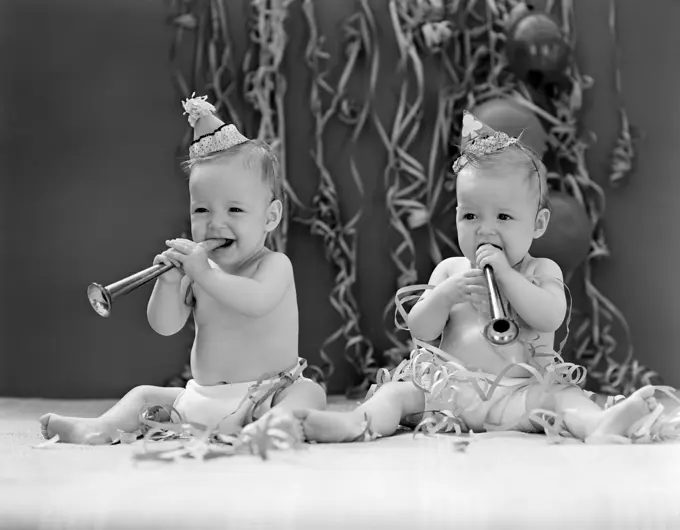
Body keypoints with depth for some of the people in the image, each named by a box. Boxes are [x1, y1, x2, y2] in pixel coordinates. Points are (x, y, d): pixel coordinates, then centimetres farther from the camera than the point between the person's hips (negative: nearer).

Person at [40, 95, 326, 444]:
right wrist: (170, 279, -19)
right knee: (145, 395, 6)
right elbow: (165, 325, -1)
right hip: (202, 398, 6)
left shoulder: (275, 265, -9)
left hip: (267, 395, -5)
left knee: (309, 393, -31)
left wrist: (204, 273, -31)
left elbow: (257, 302, -32)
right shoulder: (198, 270, 7)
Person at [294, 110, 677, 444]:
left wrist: (505, 273, -17)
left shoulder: (542, 271, 6)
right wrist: (446, 295, -13)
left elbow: (550, 317, -14)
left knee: (561, 396, -27)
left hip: (520, 390, -2)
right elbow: (420, 331, 6)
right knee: (398, 392, -16)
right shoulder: (450, 270, 12)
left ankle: (600, 426, -52)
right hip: (447, 387, 2)